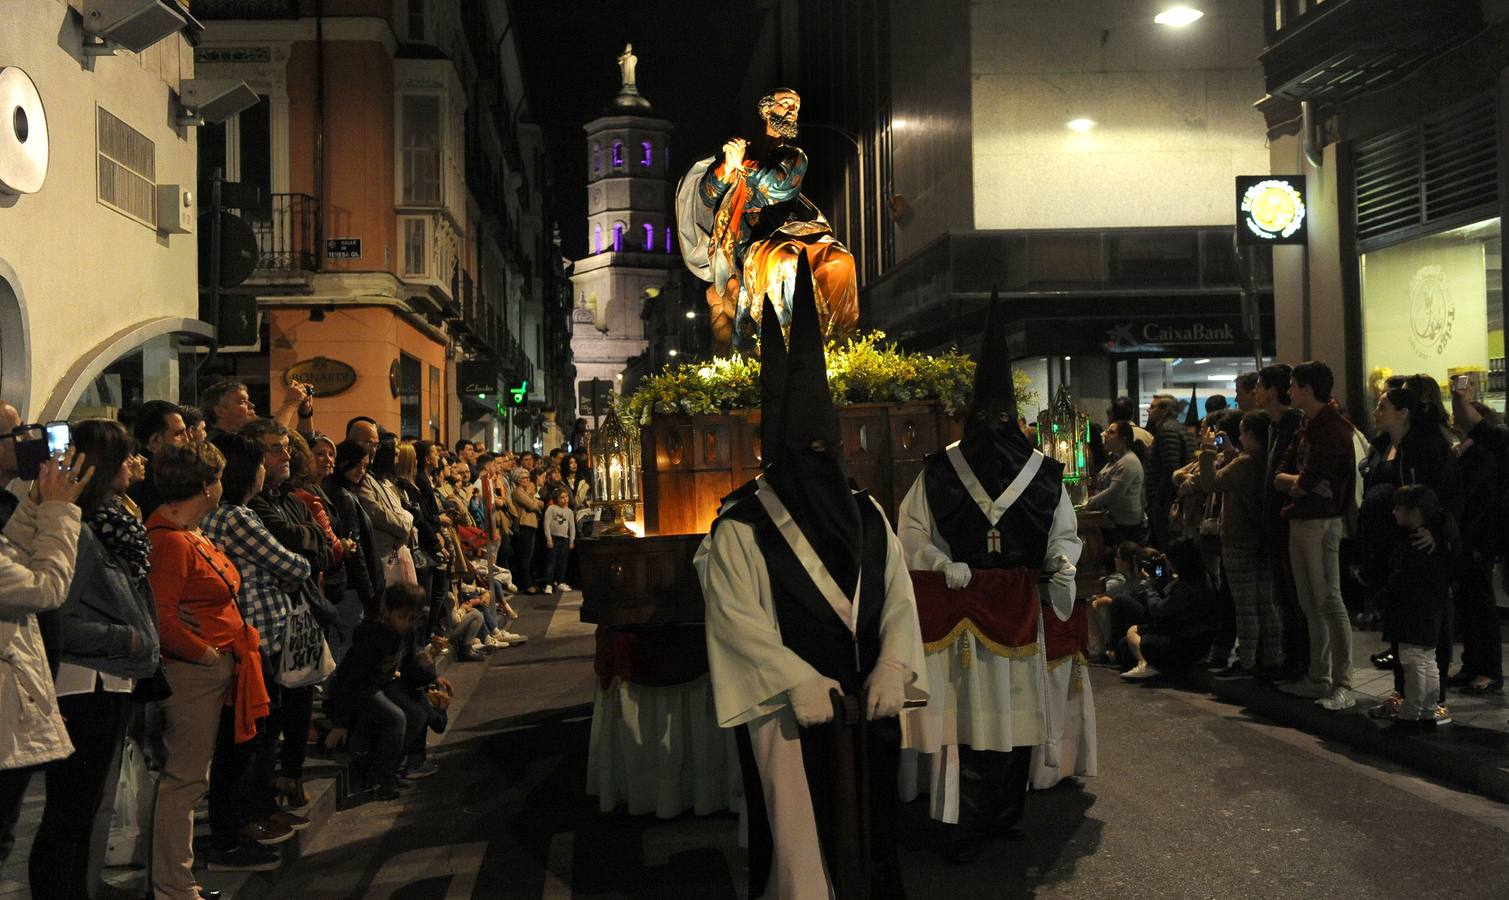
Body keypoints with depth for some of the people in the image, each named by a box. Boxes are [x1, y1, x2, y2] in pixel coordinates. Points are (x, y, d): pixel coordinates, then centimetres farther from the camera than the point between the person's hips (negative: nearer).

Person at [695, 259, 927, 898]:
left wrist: (891, 670, -10)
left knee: (867, 819, 13)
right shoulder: (740, 529, -6)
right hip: (789, 709, -4)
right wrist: (800, 683, -19)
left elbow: (899, 597, 5)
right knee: (800, 834, 1)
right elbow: (737, 620, -12)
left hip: (866, 703, 5)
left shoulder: (868, 517, 8)